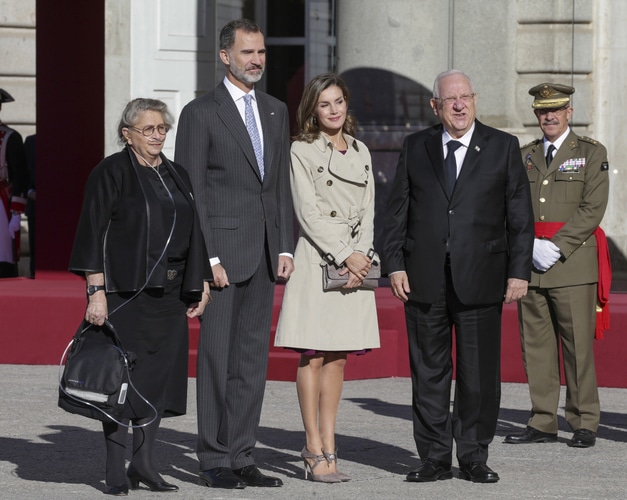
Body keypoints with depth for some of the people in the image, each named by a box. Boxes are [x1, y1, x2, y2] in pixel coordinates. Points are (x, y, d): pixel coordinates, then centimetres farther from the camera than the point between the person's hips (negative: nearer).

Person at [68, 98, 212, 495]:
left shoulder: (177, 176, 14)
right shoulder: (111, 172, -5)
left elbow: (192, 235, 19)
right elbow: (93, 234, -9)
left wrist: (200, 284, 12)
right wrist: (96, 291, -16)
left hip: (168, 294, 6)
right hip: (124, 293, -6)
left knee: (160, 376, 6)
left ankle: (144, 463, 16)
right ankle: (117, 472, 1)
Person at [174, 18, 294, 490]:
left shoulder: (276, 111, 15)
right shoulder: (200, 113, -4)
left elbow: (281, 185, 16)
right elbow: (191, 192, -8)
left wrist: (285, 247, 7)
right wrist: (207, 258, -14)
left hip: (264, 253, 6)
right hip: (222, 247, -6)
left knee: (253, 357, 7)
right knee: (217, 357, -3)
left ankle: (242, 456, 12)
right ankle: (214, 460, 2)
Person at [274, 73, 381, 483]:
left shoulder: (361, 152, 14)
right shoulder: (302, 151, -2)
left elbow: (368, 209, 11)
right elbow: (308, 212, -8)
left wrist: (362, 256, -5)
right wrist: (345, 255, -13)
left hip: (356, 261, 5)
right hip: (317, 258, -5)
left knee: (338, 356, 6)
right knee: (313, 355, -4)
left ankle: (328, 444, 9)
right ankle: (314, 449, -1)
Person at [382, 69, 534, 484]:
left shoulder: (503, 147, 5)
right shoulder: (416, 147, 10)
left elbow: (520, 215, 4)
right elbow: (398, 211, 10)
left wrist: (519, 271, -3)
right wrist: (395, 264, 1)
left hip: (480, 278, -1)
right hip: (425, 278, 2)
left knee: (479, 373, 1)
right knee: (428, 372, 4)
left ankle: (474, 457, 10)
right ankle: (435, 459, 11)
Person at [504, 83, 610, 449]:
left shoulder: (592, 154, 3)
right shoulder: (524, 157, 16)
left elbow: (593, 209, -6)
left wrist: (556, 247, -14)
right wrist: (532, 248, -8)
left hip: (573, 262, -4)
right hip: (530, 263, 4)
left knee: (578, 345, -5)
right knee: (535, 345, 4)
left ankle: (585, 424, 1)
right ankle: (543, 423, 9)